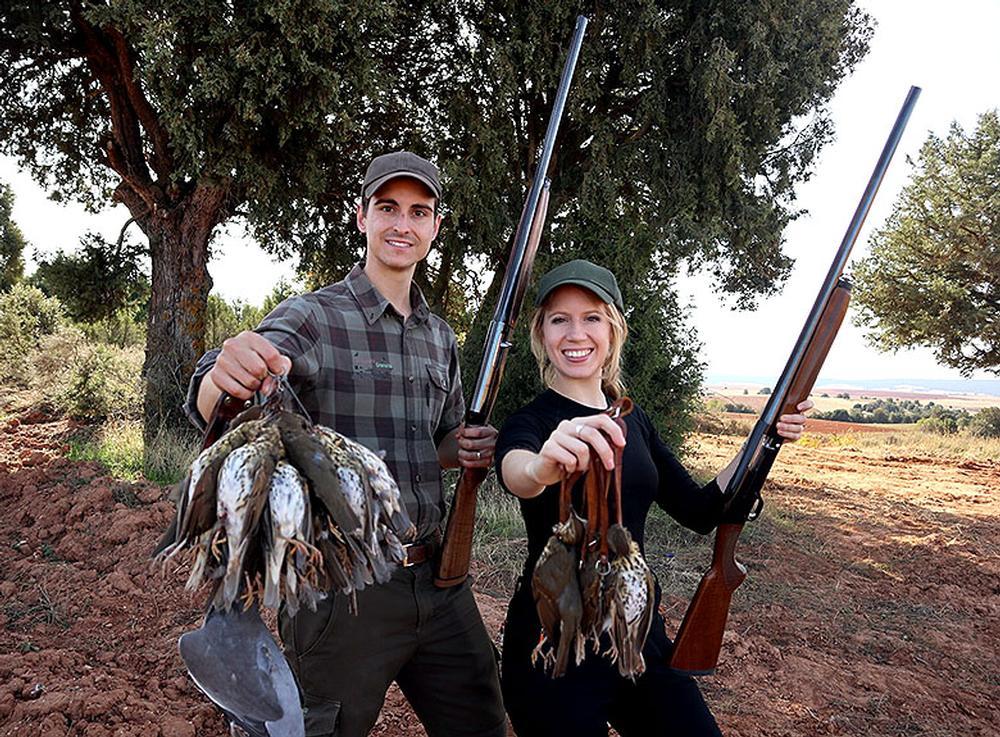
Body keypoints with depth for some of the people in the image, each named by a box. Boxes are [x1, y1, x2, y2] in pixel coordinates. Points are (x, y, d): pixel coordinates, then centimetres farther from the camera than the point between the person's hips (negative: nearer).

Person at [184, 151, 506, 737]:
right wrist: (227, 377, -48)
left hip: (438, 578, 6)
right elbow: (211, 407, -24)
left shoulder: (442, 338, 10)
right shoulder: (312, 317, -9)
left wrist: (466, 449, -3)